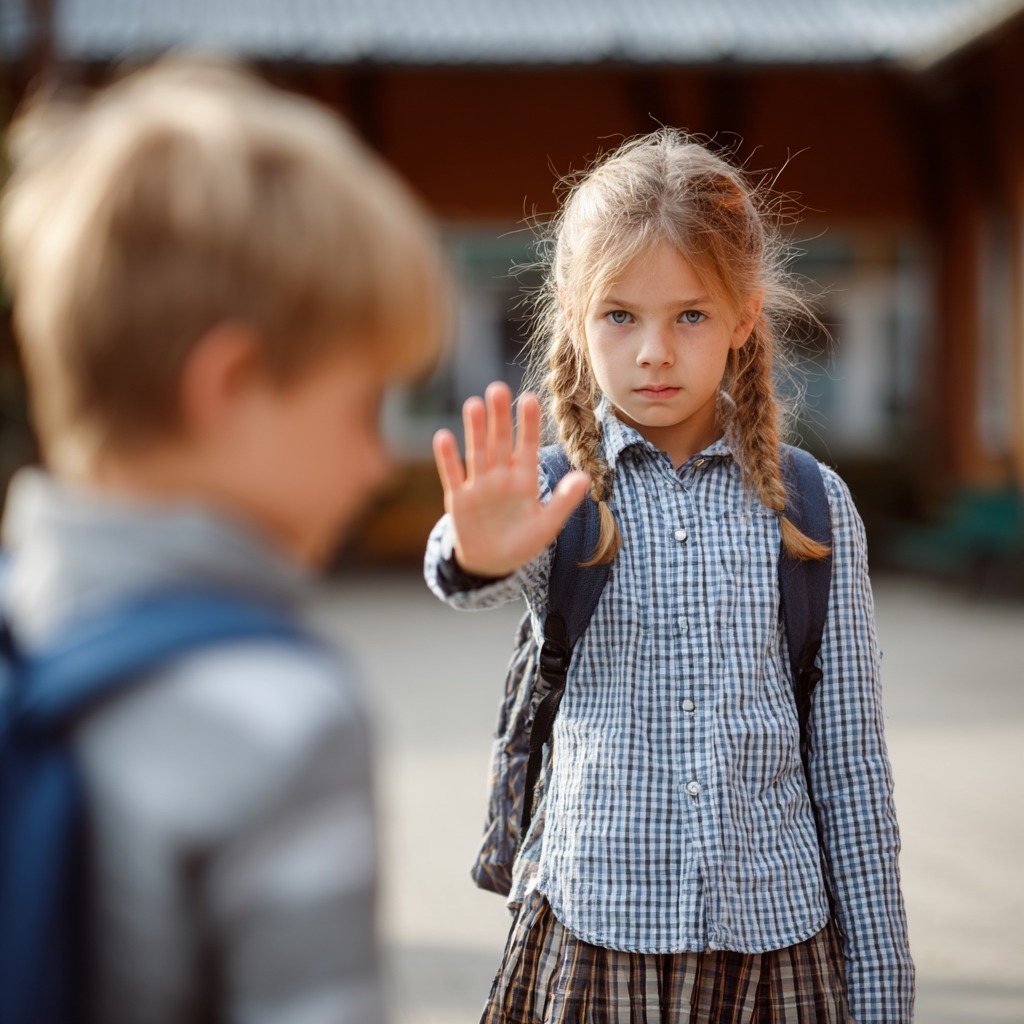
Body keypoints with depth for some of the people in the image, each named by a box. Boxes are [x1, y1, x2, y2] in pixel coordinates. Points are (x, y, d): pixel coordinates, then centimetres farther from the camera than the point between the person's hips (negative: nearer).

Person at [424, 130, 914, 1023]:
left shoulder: (812, 507, 1)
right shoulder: (552, 495, -2)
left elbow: (851, 759, 4)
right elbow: (490, 573, -27)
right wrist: (480, 554, -51)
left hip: (777, 942, 1)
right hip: (593, 937, -1)